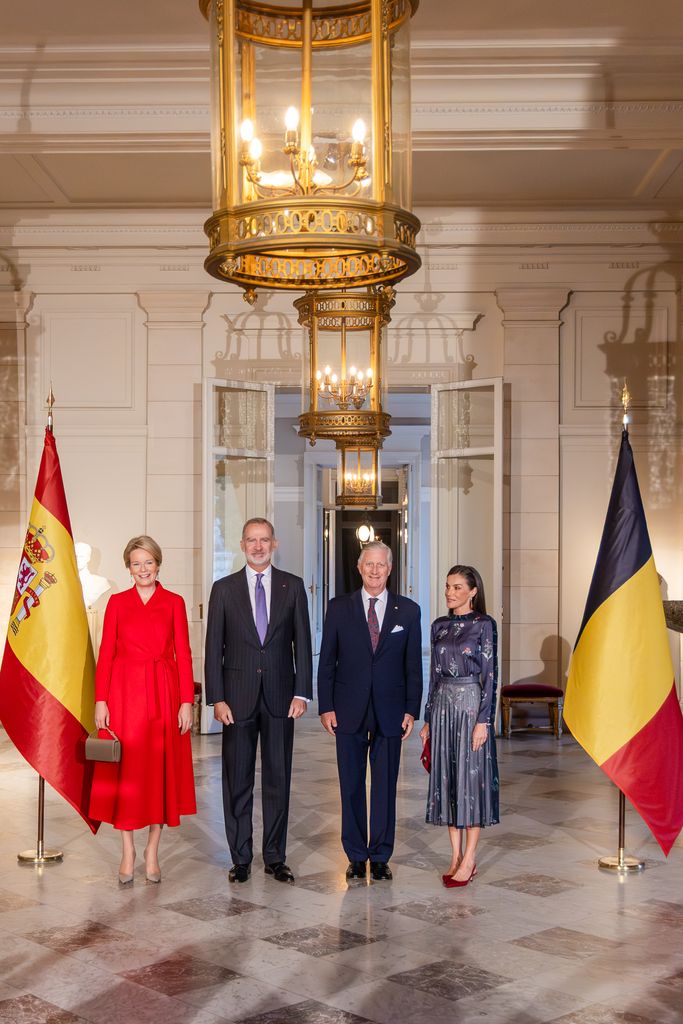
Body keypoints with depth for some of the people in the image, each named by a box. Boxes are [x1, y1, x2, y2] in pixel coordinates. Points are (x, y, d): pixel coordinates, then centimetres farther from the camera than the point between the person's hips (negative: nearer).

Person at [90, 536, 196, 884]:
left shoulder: (174, 603, 4)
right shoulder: (117, 602, 6)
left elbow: (184, 654, 1)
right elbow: (106, 654, 2)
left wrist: (187, 701, -6)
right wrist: (100, 700, -6)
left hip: (164, 693, 0)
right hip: (125, 692, 0)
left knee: (162, 769, 4)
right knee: (124, 771, 2)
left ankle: (152, 849, 16)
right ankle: (127, 852, 12)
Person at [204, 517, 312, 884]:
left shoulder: (292, 586, 4)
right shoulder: (224, 588, 2)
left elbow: (302, 643, 3)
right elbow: (214, 647, 1)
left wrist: (302, 692, -5)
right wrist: (217, 699, -6)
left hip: (279, 696, 1)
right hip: (238, 696, 0)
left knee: (278, 779, 7)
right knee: (237, 781, 6)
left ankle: (275, 857, 18)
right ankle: (240, 857, 17)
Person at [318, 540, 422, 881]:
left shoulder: (408, 610, 4)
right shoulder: (339, 607, 3)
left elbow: (413, 665, 5)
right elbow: (327, 661, 4)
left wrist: (411, 710, -1)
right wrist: (325, 707, -3)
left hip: (390, 713, 0)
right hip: (349, 712, 0)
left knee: (385, 786, 6)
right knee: (351, 786, 7)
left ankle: (380, 857, 18)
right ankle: (355, 856, 19)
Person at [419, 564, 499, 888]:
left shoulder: (484, 625, -6)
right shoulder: (439, 626, 10)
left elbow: (490, 675, -9)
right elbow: (434, 673, 14)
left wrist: (483, 721, -15)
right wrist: (427, 719, 12)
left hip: (471, 704, -6)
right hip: (442, 705, 6)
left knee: (471, 777, -2)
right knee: (446, 777, 7)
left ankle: (469, 860, 6)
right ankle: (456, 855, 16)